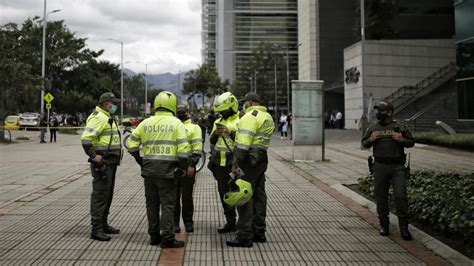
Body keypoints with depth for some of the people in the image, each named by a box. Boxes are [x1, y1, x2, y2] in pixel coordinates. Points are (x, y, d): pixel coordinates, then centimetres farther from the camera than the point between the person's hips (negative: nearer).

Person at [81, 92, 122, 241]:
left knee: (108, 195, 16)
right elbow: (86, 138, -24)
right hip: (102, 163, -10)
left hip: (111, 162, 10)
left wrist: (117, 154, 19)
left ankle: (103, 224, 27)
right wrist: (93, 156, -23)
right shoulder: (98, 117, -14)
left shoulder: (109, 118, 19)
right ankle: (96, 229, -2)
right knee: (100, 195, -7)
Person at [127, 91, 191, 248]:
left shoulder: (146, 123, 7)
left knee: (152, 203, 14)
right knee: (168, 204, 2)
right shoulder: (176, 123, -4)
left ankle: (154, 236, 21)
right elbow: (183, 148, -12)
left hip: (148, 169, 4)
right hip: (167, 170, -4)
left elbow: (132, 144, 8)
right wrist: (184, 167, -3)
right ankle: (167, 239, 3)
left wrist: (141, 162, 16)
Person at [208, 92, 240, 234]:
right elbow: (211, 141, 15)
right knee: (224, 193, 10)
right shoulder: (218, 122, 15)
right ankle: (230, 222, 20)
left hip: (234, 164, -7)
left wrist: (231, 132, -23)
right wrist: (215, 134, -5)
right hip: (219, 164, 7)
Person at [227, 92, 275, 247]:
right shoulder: (268, 117, 18)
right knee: (259, 195, 14)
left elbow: (243, 142, -20)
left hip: (249, 159, -10)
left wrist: (236, 163, -19)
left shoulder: (250, 116, -12)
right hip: (262, 158, 10)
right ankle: (259, 232, 21)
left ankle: (245, 236, -5)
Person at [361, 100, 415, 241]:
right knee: (381, 197, 7)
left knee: (401, 196, -7)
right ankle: (384, 225, 21)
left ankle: (404, 228, 3)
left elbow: (411, 142, 8)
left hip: (397, 167, -2)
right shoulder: (373, 127, 9)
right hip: (380, 167, 2)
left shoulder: (400, 127, 3)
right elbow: (364, 143, 14)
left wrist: (402, 140, -12)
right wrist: (371, 140, -7)